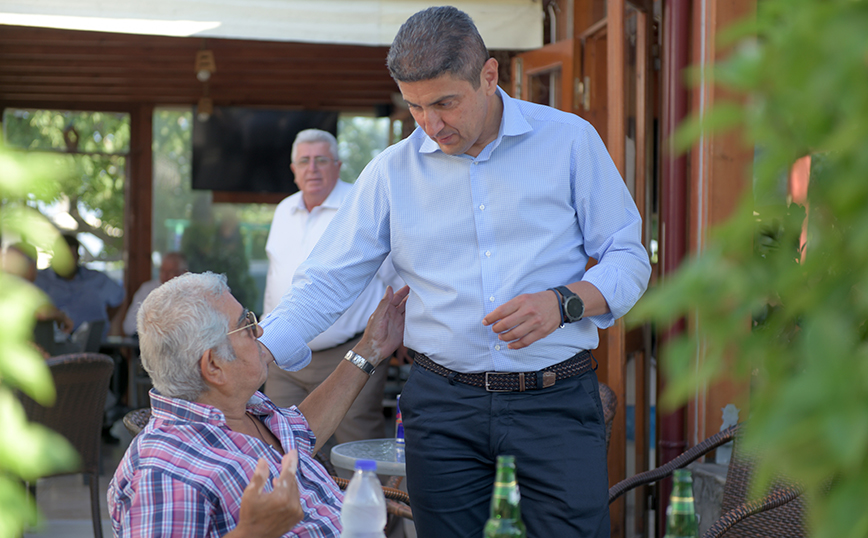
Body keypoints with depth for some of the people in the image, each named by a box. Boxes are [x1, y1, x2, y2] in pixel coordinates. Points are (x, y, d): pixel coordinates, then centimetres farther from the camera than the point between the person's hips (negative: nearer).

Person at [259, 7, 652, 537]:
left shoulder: (569, 141, -1)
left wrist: (562, 303, -17)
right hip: (443, 403, 2)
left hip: (556, 399, -1)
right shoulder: (392, 171, 4)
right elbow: (325, 283, 3)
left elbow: (629, 259, 2)